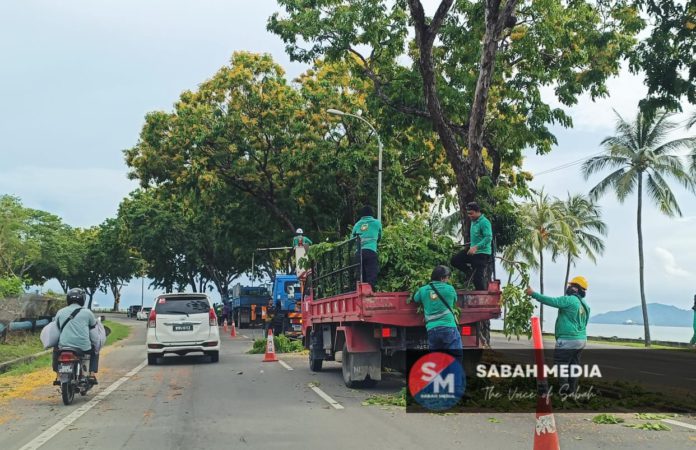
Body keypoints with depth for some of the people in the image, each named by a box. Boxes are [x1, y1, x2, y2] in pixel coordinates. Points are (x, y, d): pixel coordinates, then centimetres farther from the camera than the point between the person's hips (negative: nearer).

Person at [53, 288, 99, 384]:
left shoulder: (60, 312, 7)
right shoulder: (87, 312, 0)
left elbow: (56, 327, 16)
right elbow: (94, 325, 13)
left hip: (64, 346, 2)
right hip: (83, 347, -2)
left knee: (55, 349, 36)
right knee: (94, 352, 30)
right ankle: (91, 374, 13)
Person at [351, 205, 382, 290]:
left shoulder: (357, 224, 18)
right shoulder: (376, 223, 13)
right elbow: (379, 238, 25)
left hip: (358, 252, 3)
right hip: (370, 251, -3)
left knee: (361, 278, 7)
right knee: (371, 276, -9)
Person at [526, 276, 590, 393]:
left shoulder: (569, 300, -15)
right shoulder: (585, 305, 13)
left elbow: (551, 301, -18)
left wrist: (533, 294, -13)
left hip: (568, 340, -8)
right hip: (581, 340, 8)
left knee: (560, 362, 0)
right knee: (573, 365, 14)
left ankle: (564, 382, -20)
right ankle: (572, 389, 16)